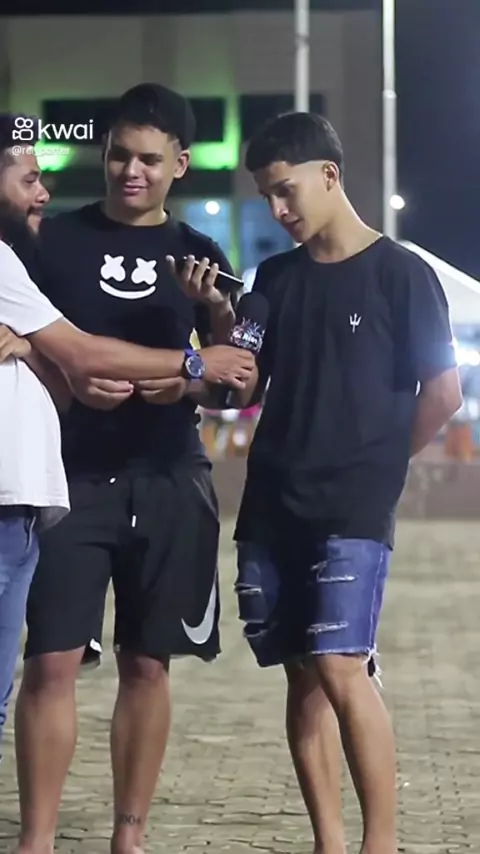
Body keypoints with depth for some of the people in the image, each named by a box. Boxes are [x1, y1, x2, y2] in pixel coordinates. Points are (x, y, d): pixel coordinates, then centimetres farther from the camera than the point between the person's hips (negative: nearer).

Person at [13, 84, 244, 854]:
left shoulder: (199, 257, 9)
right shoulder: (54, 240, 3)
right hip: (73, 475, -2)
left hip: (167, 481, 2)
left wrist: (191, 380, -12)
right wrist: (70, 385, -14)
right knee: (52, 660, -8)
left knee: (147, 664, 5)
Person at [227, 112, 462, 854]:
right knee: (303, 676, 6)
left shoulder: (398, 272, -4)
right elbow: (246, 389, 13)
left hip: (353, 510, -6)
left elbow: (444, 390, -4)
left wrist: (377, 462, 2)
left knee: (341, 667, -16)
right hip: (272, 505, 6)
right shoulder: (275, 278, 12)